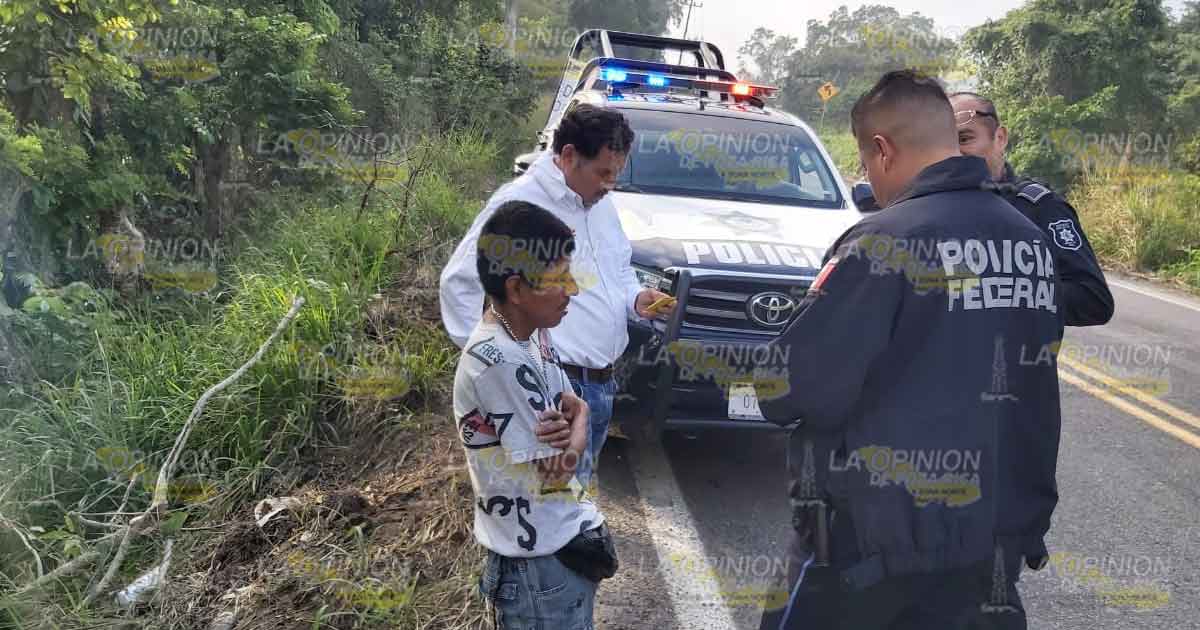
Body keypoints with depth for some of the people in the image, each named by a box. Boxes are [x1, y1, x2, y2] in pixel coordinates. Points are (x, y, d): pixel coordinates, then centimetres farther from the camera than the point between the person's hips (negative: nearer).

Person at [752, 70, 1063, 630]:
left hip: (878, 530, -6)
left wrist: (771, 386, 2)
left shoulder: (884, 241, -19)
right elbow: (1026, 372, 12)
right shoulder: (1030, 239, 4)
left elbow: (789, 388, -19)